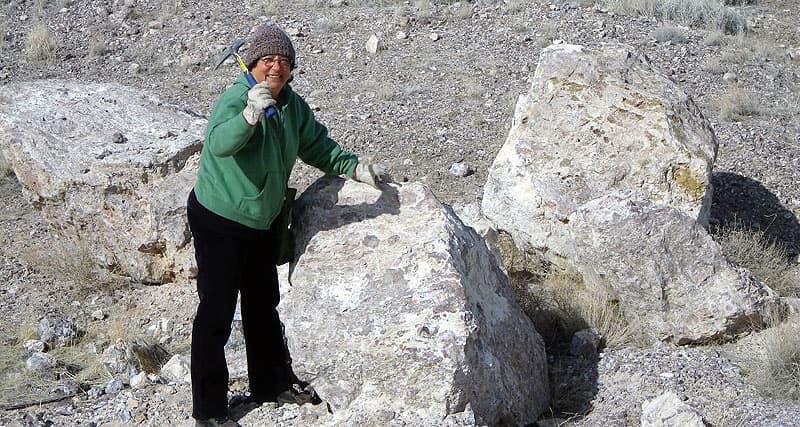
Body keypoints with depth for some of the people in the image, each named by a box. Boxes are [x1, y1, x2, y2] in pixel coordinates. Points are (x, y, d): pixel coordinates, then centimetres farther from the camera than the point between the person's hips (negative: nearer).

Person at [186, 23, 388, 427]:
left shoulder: (293, 104, -2)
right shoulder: (236, 98, -26)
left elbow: (316, 144, 15)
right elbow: (220, 144, -46)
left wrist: (354, 167, 6)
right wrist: (250, 116, -63)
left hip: (260, 224, 8)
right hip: (218, 222, -8)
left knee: (263, 306, 22)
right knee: (216, 313, -2)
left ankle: (271, 384, 40)